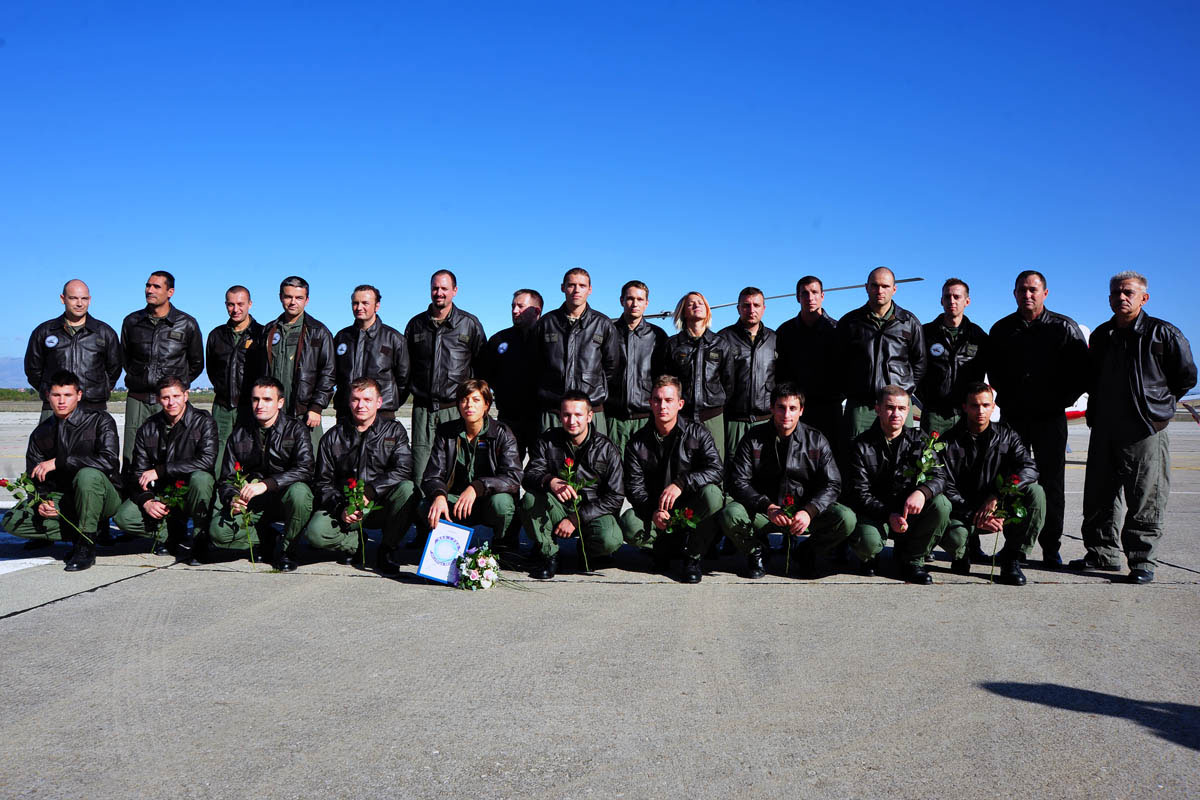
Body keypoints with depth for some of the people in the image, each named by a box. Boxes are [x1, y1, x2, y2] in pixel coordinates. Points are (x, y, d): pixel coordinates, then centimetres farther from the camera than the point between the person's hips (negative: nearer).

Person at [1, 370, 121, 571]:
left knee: (88, 474, -38)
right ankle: (79, 533, -2)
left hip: (103, 497, -5)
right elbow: (34, 478, 8)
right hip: (62, 499, 5)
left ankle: (86, 546, -23)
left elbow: (109, 460, -25)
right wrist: (42, 502, -15)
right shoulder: (41, 434, 7)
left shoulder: (99, 421, -8)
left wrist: (58, 462, -23)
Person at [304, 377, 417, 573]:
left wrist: (370, 491, -24)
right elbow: (324, 483, 5)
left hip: (381, 506, 0)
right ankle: (356, 544, 5)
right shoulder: (333, 437, 6)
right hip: (344, 507, 1)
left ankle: (386, 551, -13)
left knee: (407, 488, -32)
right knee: (315, 532, -28)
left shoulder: (394, 430, 3)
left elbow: (403, 470, -11)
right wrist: (340, 509, -14)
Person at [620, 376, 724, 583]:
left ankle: (693, 554, -14)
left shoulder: (697, 433, -3)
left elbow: (715, 470, -17)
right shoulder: (638, 443, 0)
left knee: (712, 493, -34)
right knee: (629, 524, -31)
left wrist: (681, 484, -32)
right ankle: (666, 546, 1)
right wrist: (653, 511, -28)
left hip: (691, 511, 0)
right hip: (654, 511, 1)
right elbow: (634, 487, -7)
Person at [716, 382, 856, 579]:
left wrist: (809, 511, -22)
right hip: (762, 512, -1)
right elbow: (737, 482, -9)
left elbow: (832, 484, -3)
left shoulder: (816, 441, 1)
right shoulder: (753, 439, -2)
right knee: (729, 515, -31)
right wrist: (767, 507, -24)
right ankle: (755, 552, 3)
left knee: (846, 518, -24)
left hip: (806, 512, 1)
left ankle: (803, 553, 5)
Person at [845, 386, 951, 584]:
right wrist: (889, 515, -26)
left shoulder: (919, 440, 3)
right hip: (875, 513, -3)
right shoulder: (862, 446, -5)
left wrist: (922, 492, -32)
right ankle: (869, 558, 9)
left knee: (941, 504, -26)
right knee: (867, 542, -34)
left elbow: (939, 475, -7)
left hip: (909, 512, 3)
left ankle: (912, 559, -5)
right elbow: (859, 493, -10)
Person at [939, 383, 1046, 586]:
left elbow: (1029, 468, -13)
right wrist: (975, 517, -24)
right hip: (964, 510, -3)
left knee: (1035, 492, -23)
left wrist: (996, 495, -28)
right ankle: (960, 556, 6)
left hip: (999, 511, 3)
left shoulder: (1005, 435, 2)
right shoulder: (950, 442, -5)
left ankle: (1011, 558, -12)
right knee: (953, 537, -36)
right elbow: (948, 489, -10)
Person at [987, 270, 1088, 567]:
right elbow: (992, 369, 16)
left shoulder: (1064, 327, 2)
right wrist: (1006, 398, 7)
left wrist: (1061, 400, -3)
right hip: (1013, 416, 2)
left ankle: (1051, 548, 7)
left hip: (1050, 417, -2)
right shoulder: (1002, 329, 8)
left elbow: (1081, 370, 3)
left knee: (1051, 483, 0)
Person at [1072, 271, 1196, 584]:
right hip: (1104, 429, 5)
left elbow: (1186, 376, 2)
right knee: (1098, 497, 9)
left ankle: (1142, 561, 5)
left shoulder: (1163, 333, -3)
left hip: (1145, 430, -5)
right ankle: (1103, 554, 20)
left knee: (1145, 502, -2)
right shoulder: (1101, 335, 13)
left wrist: (1158, 403, 4)